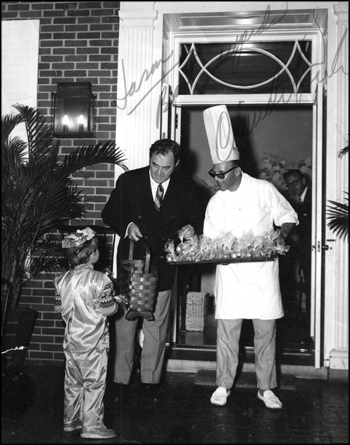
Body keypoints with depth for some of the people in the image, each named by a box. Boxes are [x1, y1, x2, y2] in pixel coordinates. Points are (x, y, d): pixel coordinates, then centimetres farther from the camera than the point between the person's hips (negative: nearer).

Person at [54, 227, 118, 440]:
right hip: (93, 341, -6)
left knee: (73, 382, 18)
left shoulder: (63, 279, 0)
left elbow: (59, 307, 8)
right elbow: (106, 309, -17)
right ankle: (92, 426, 9)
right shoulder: (99, 280, -18)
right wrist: (116, 303, 2)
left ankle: (71, 420, 29)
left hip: (72, 340, 6)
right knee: (94, 383, 4)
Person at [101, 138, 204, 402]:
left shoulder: (186, 187, -2)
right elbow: (109, 213, 2)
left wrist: (191, 228, -16)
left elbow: (198, 219, 7)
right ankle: (121, 380, 21)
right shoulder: (129, 181, -5)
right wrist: (126, 226, -18)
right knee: (125, 322, 7)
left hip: (164, 264, 1)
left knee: (157, 325, 10)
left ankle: (151, 380, 25)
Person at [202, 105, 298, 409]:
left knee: (266, 331, 6)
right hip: (231, 274, 2)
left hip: (263, 272, -1)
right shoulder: (215, 203, 4)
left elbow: (289, 217, 4)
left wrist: (281, 235, -16)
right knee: (227, 330, 3)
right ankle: (224, 385, 19)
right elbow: (210, 240, 9)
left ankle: (266, 388, 20)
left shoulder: (264, 190, -5)